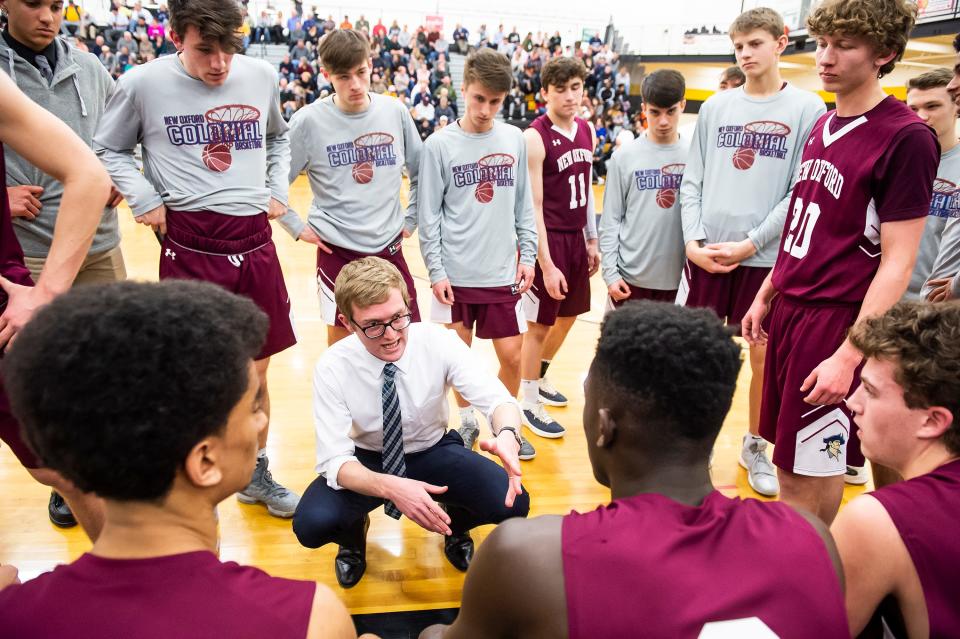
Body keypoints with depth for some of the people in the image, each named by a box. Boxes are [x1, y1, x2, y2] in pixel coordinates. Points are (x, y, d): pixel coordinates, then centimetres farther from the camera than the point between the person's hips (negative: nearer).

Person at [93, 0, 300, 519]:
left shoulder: (261, 76, 6)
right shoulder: (144, 83, -4)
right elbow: (108, 149, 9)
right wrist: (143, 200, -6)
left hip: (254, 241, 4)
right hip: (190, 244, -3)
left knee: (255, 368, 12)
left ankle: (256, 474, 31)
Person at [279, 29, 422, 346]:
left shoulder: (395, 112, 1)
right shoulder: (310, 120, -7)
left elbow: (421, 173, 13)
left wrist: (410, 219, 7)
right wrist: (297, 227, -5)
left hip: (390, 249, 3)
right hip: (338, 252, -2)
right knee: (340, 339, 9)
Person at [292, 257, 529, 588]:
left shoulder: (439, 341, -22)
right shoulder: (332, 367, -23)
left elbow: (496, 398, -26)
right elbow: (335, 461, -25)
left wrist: (507, 435, -51)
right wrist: (390, 487, -45)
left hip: (435, 451, 1)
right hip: (367, 460, 0)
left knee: (512, 503, -24)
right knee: (312, 523, -29)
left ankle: (455, 525, 12)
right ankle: (354, 533, 10)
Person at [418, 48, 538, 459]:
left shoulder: (514, 139, 4)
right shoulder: (440, 145, -4)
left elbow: (523, 204, 10)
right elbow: (429, 215, -4)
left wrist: (527, 256, 5)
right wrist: (436, 271, -7)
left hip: (503, 273, 2)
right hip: (456, 274, -2)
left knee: (512, 356, 6)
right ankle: (467, 421, 32)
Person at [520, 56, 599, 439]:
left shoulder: (587, 131, 6)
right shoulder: (535, 137, -16)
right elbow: (533, 206, -17)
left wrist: (591, 239, 14)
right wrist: (546, 264, -19)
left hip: (576, 237, 7)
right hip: (548, 239, -7)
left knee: (568, 316, 19)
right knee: (540, 324, 3)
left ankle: (540, 379, 41)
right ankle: (529, 404, 19)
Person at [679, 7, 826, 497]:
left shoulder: (808, 110, -2)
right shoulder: (715, 107, 7)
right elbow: (692, 182, 7)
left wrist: (750, 242, -13)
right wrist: (692, 239, -5)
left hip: (767, 256, -2)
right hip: (705, 253, 2)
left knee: (764, 353, 8)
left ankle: (755, 446, 27)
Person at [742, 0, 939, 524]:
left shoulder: (907, 138, -13)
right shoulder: (823, 126, 10)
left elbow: (897, 264, -16)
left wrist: (849, 356, -20)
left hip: (837, 322, -7)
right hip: (790, 311, 7)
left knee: (814, 472, 3)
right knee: (789, 461, 16)